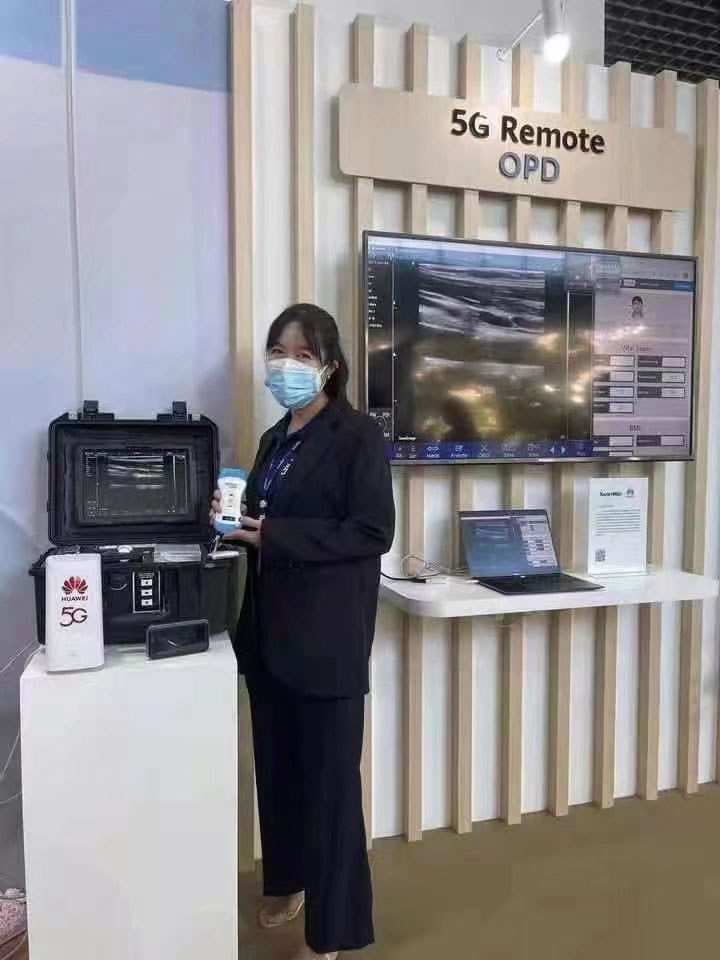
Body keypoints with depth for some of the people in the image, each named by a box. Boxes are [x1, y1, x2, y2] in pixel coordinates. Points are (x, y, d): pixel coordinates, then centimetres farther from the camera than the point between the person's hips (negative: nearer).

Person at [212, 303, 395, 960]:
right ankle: (288, 882, 41)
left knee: (329, 778, 4)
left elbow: (373, 533, -16)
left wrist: (272, 535, -20)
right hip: (270, 630, 7)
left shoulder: (357, 435, -9)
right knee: (277, 766, 18)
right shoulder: (276, 439, 13)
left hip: (327, 636, -7)